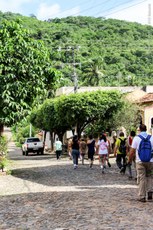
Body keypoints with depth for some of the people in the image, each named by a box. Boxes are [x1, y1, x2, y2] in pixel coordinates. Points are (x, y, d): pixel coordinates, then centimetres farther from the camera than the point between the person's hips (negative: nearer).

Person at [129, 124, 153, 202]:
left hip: (140, 162, -1)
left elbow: (132, 152, -5)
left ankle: (142, 197, 5)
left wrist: (129, 160, 8)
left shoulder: (136, 138, -4)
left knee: (142, 179, 3)